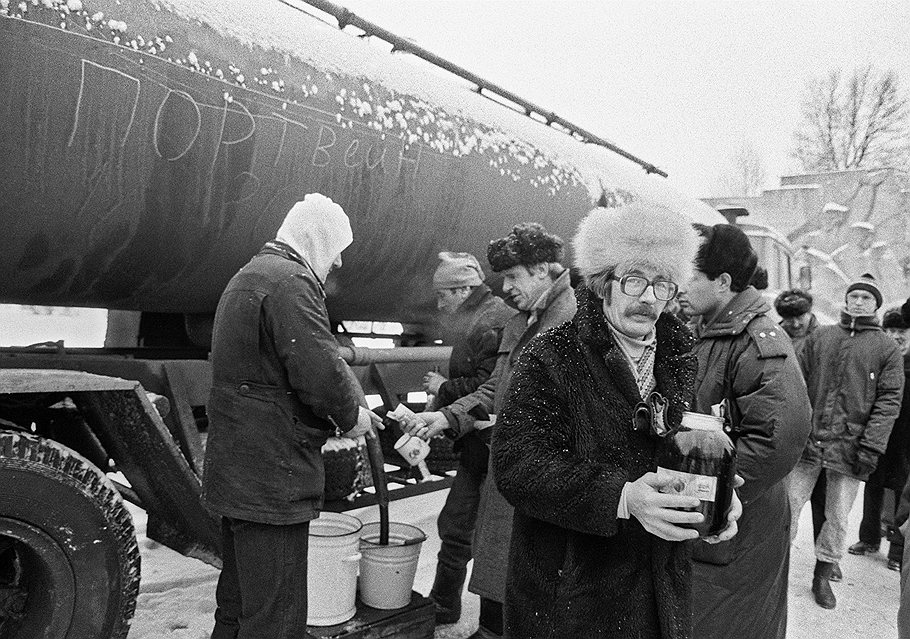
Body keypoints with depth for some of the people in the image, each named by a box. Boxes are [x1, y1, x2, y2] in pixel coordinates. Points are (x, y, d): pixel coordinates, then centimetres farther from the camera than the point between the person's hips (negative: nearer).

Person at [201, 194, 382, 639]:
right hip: (271, 478, -11)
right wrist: (350, 416, -5)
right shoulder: (291, 282, -16)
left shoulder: (248, 276, 19)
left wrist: (346, 410, 14)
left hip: (233, 469, 11)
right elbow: (321, 370, -25)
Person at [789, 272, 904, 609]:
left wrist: (871, 447, -11)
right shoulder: (819, 337, 8)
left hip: (850, 448, -1)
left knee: (838, 518, 9)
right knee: (788, 505, 4)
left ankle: (822, 576, 26)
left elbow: (889, 400, -2)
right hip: (807, 440, 1)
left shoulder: (887, 348, 3)